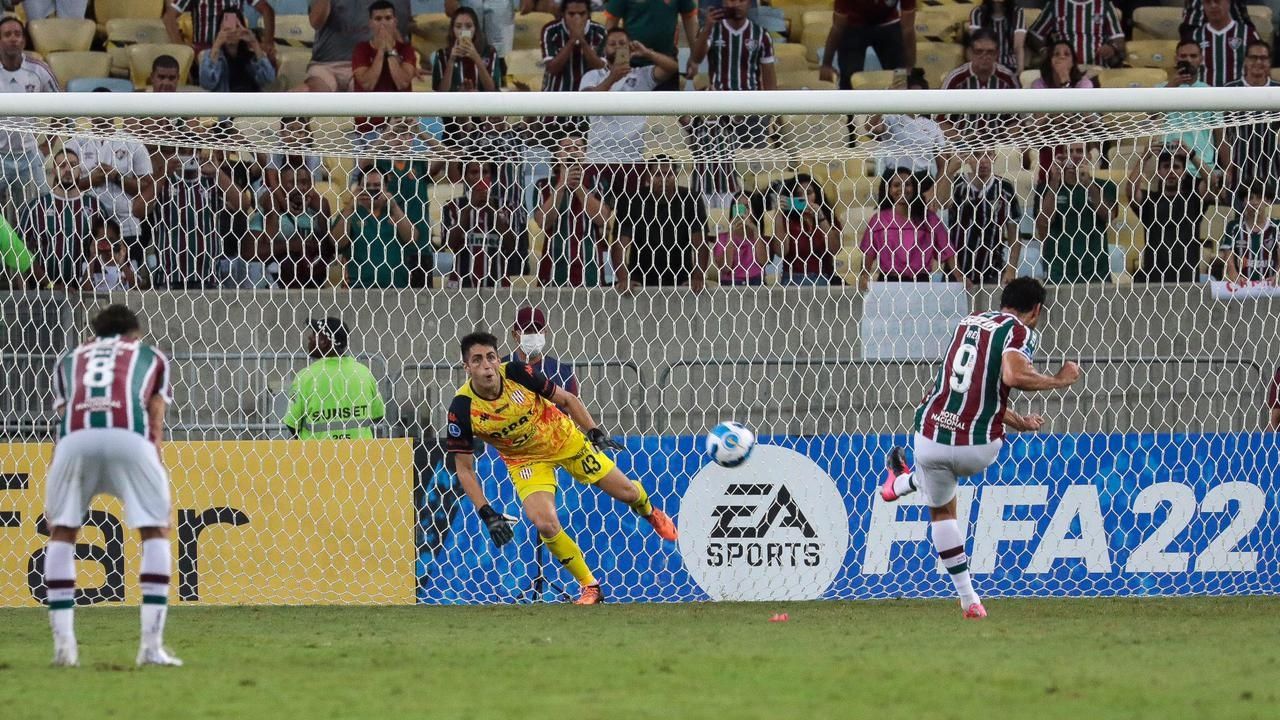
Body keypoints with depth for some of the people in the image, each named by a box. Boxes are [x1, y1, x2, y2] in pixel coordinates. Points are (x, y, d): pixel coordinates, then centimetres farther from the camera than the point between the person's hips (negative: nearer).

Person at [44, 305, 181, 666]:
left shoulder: (70, 359, 36)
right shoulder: (151, 357, 32)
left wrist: (52, 496, 24)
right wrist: (159, 491, 18)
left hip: (75, 438, 1)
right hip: (130, 436, -1)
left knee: (61, 531, 19)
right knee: (156, 531, 13)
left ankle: (63, 643, 12)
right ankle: (152, 644, 4)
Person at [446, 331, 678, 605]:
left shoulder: (517, 373, -26)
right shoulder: (462, 409, -26)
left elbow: (567, 400, -8)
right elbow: (465, 469, -14)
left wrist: (595, 432, -13)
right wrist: (487, 515, -21)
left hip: (565, 438, 1)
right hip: (525, 460, -1)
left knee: (626, 492, 7)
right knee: (545, 524, -22)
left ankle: (650, 513, 46)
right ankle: (590, 587, 0)